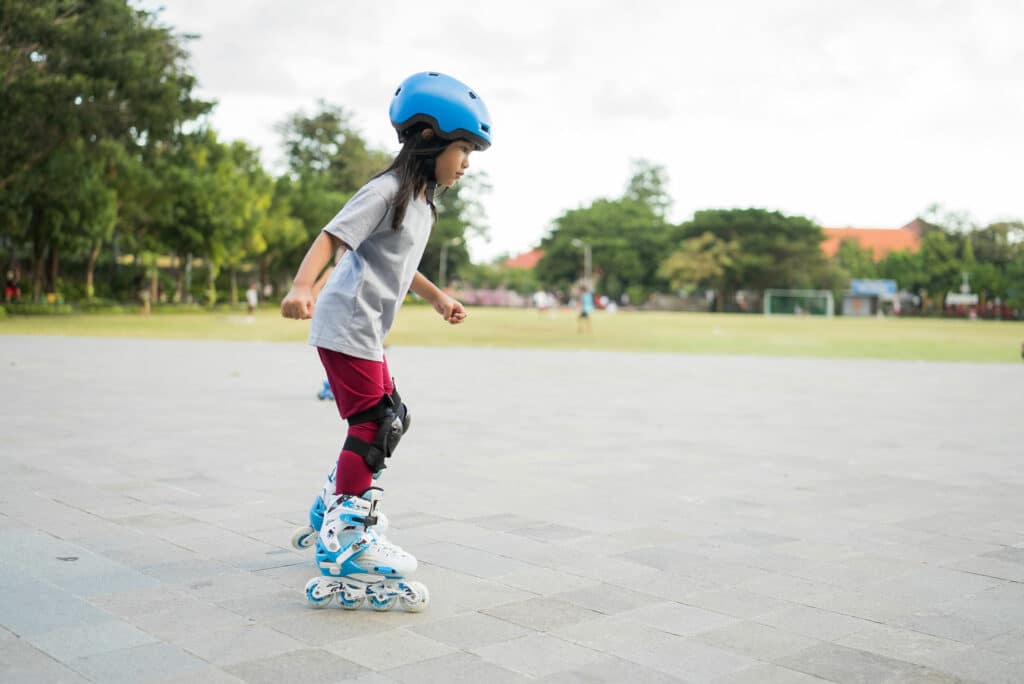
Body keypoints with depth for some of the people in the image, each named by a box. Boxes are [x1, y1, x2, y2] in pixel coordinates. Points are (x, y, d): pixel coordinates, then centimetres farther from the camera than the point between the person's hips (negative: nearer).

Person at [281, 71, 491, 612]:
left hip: (366, 332, 10)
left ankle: (329, 518, 31)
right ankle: (340, 563, -5)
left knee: (390, 421, 16)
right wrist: (302, 286, -38)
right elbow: (331, 237, -23)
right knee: (373, 429, -10)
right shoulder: (387, 191, -15)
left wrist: (437, 298, 30)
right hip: (346, 328, -10)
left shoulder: (421, 201, 15)